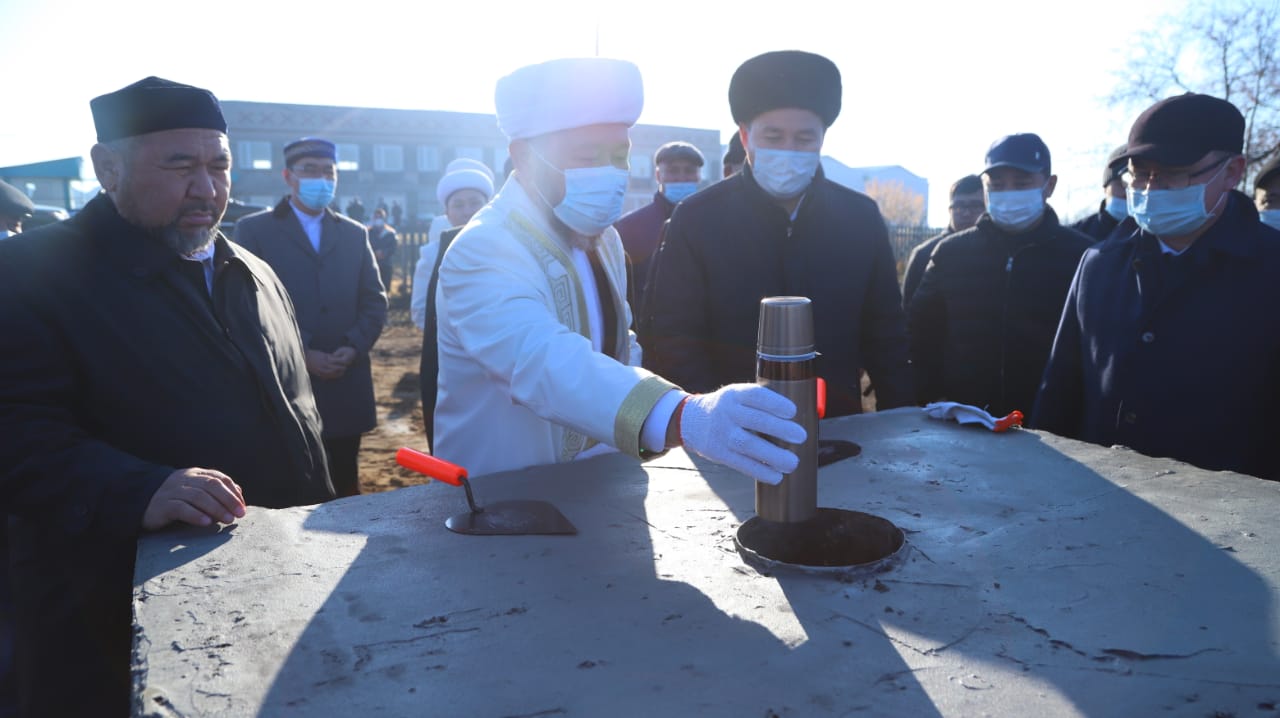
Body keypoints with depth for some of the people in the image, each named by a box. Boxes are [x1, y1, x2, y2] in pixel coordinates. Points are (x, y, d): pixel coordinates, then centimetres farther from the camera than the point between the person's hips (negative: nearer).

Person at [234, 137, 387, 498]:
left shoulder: (355, 234, 15)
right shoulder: (254, 230, 3)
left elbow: (375, 301, 10)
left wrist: (354, 347, -8)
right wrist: (300, 355, -13)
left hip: (345, 389, 3)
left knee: (345, 489, 11)